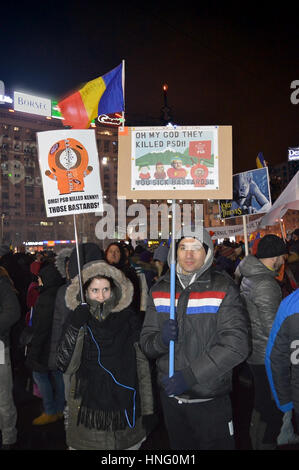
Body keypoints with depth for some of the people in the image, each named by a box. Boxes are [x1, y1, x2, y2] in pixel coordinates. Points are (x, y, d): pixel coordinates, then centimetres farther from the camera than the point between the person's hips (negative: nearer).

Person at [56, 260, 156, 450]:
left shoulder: (128, 318, -3)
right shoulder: (77, 320, -3)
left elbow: (142, 364, 2)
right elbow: (66, 366, -11)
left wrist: (148, 409, 3)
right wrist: (75, 327, -22)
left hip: (126, 407, 1)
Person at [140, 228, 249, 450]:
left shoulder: (223, 288, -10)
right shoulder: (159, 290, 1)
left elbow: (236, 345, -18)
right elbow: (146, 342, 2)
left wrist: (190, 375, -21)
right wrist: (162, 339, -21)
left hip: (211, 400, -3)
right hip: (171, 397, 4)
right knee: (179, 445, 23)